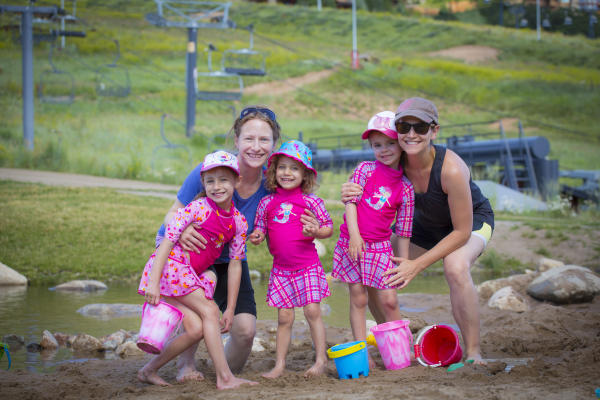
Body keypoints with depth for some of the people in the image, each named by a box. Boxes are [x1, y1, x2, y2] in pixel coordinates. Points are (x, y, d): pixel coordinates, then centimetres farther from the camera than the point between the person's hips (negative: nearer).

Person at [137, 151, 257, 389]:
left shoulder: (239, 222, 4)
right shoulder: (197, 208, -15)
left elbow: (235, 264, 9)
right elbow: (167, 240, -17)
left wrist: (230, 308, 10)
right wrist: (153, 282, -24)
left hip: (190, 275, 7)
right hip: (169, 265, -7)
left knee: (195, 329, -5)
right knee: (209, 311, -14)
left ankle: (149, 370, 9)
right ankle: (225, 377, -13)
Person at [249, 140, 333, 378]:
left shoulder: (310, 201, -3)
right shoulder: (267, 203, 5)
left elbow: (329, 227, 1)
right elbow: (260, 227, 14)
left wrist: (316, 232, -19)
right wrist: (257, 236, -8)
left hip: (308, 266, -3)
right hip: (281, 268, 3)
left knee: (312, 310, -7)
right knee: (284, 316, 4)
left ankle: (321, 359, 3)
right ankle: (279, 364, 11)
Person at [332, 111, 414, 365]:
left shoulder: (405, 188, 3)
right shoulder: (365, 170, -1)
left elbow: (403, 229, 7)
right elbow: (350, 201, -6)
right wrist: (354, 234, -17)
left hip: (380, 247, 1)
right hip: (352, 243, -1)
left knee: (389, 300, -3)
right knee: (358, 298, 2)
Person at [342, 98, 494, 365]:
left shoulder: (451, 168, -37)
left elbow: (462, 232, -29)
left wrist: (417, 265, -31)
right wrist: (352, 196, -31)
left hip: (472, 220, -5)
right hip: (426, 226, 6)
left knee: (456, 267, -37)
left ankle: (473, 352, -22)